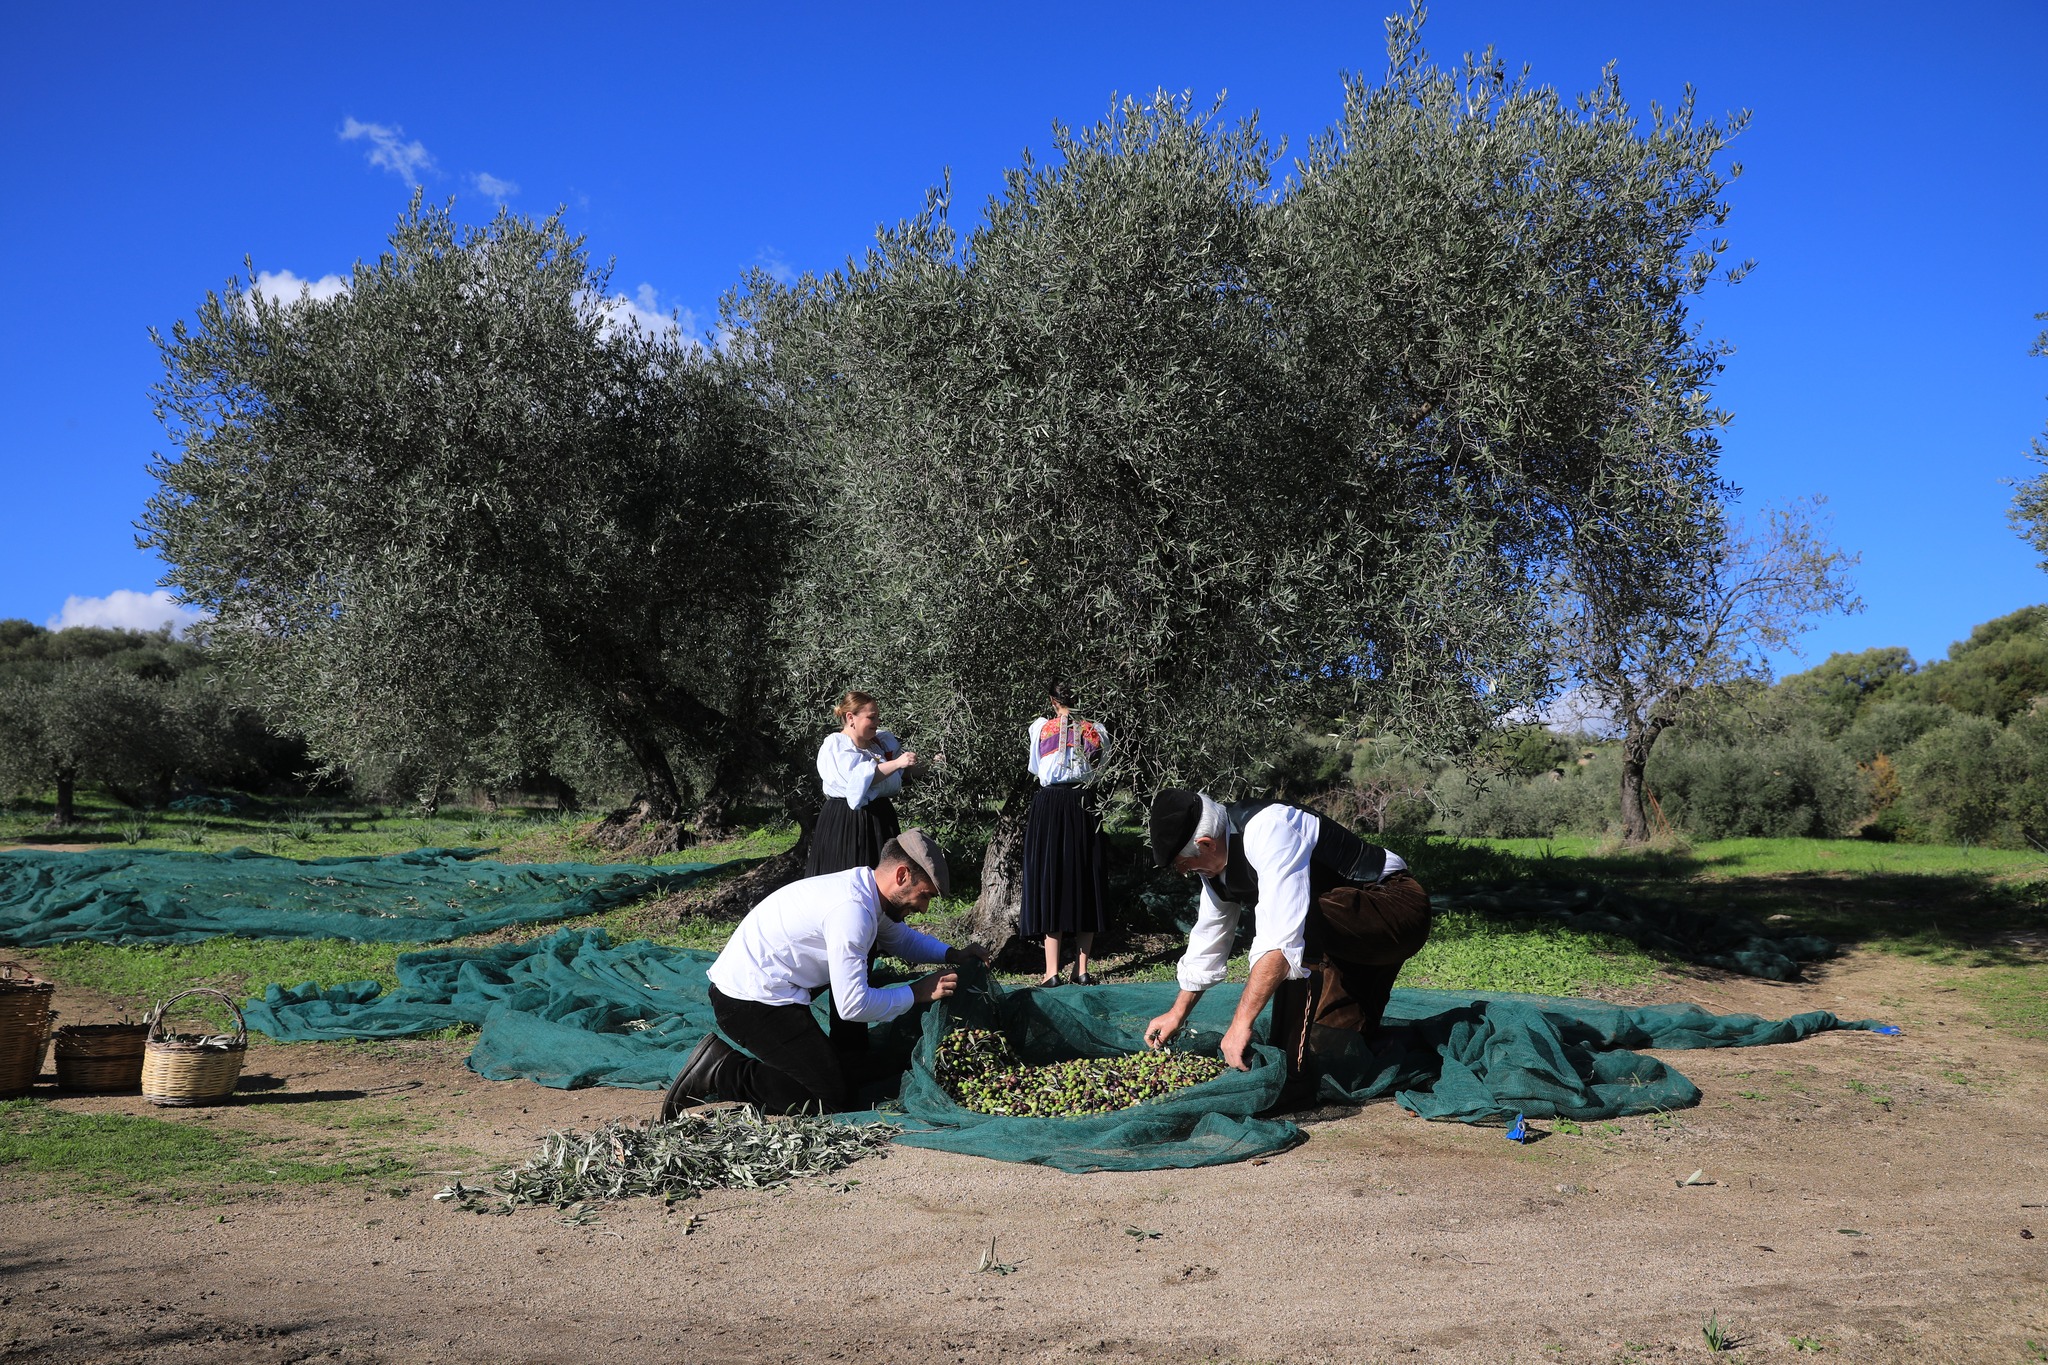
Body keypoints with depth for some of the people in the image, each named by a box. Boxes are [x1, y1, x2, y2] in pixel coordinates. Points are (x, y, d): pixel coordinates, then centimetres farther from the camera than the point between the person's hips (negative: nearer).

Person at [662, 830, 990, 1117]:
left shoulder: (864, 887, 5)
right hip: (750, 1001, -10)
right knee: (827, 1100, -7)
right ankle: (721, 1071, -5)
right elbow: (853, 1006, -24)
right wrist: (917, 993, -12)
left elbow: (898, 937, 28)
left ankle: (849, 1063, 17)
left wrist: (951, 954, 14)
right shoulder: (852, 909, -24)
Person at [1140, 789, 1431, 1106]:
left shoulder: (1268, 830, -30)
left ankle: (1300, 1072, -26)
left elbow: (1281, 939, -39)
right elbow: (1208, 938, 15)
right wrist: (1177, 1014, 20)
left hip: (1399, 907, -10)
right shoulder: (1217, 861, -1)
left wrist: (1241, 1021, -36)